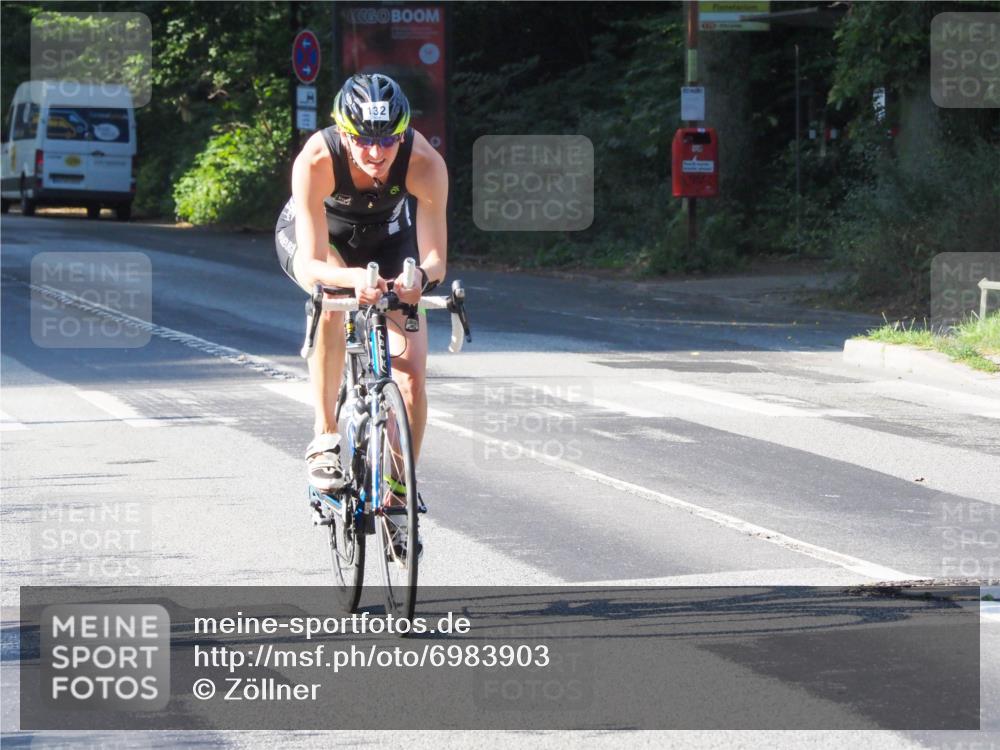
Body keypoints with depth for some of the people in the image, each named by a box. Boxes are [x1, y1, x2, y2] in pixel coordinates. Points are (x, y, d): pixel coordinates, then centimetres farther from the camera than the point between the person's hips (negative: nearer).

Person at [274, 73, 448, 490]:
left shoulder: (424, 163, -34)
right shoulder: (315, 160, -39)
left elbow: (436, 259, -31)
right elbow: (312, 267, -41)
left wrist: (420, 276, -54)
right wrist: (354, 278, -62)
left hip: (387, 236, 2)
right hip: (316, 234, -2)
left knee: (411, 378, -10)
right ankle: (325, 438, -28)